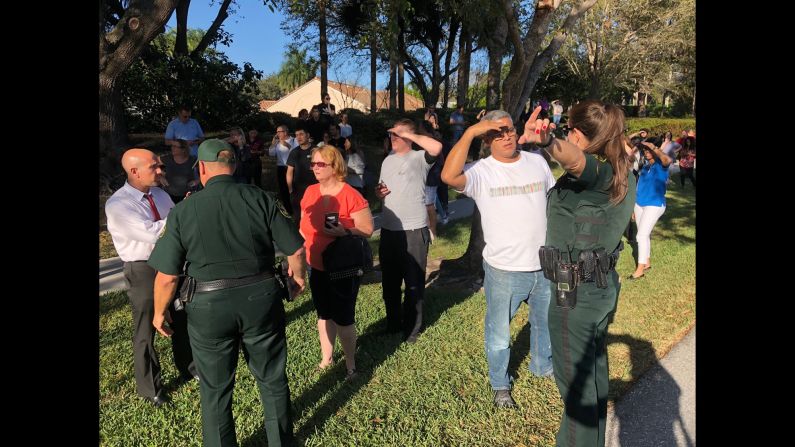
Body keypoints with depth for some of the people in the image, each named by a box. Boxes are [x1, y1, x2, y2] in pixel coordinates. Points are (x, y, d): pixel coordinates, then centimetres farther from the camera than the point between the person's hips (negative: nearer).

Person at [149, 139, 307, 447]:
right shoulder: (262, 199, -8)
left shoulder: (183, 210, -8)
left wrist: (159, 312, 12)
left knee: (215, 390, 20)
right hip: (261, 298, 1)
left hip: (208, 306, -1)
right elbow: (296, 250, -6)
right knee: (273, 379, 21)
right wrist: (298, 276, 15)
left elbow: (167, 275, -6)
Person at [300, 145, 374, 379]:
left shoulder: (350, 195, -17)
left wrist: (343, 232, -31)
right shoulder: (310, 192, 2)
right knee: (324, 314, 18)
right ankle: (326, 359, 35)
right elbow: (305, 228, 12)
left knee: (343, 317, 3)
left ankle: (350, 365, 23)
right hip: (317, 267, 6)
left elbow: (367, 229, -16)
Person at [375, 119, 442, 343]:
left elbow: (437, 147, -29)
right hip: (388, 229, 7)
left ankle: (412, 327, 21)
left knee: (414, 281, 6)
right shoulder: (387, 161, 13)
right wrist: (378, 193, 1)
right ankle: (392, 323, 34)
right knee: (389, 280, 17)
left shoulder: (418, 158, -7)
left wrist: (408, 134, -20)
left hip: (413, 231, -6)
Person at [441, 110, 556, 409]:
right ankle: (499, 385, 37)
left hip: (545, 266, 4)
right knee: (499, 333, 13)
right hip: (503, 271, -4)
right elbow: (449, 176, -35)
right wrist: (469, 132, -33)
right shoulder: (481, 172, -14)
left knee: (547, 322, 25)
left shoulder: (537, 162, 1)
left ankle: (542, 365, 52)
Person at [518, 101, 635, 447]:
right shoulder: (621, 174, 5)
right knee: (594, 368, 25)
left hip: (576, 292, -10)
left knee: (574, 378, 7)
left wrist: (548, 142, -66)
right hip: (602, 285, 10)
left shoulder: (594, 172, -22)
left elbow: (574, 159, -47)